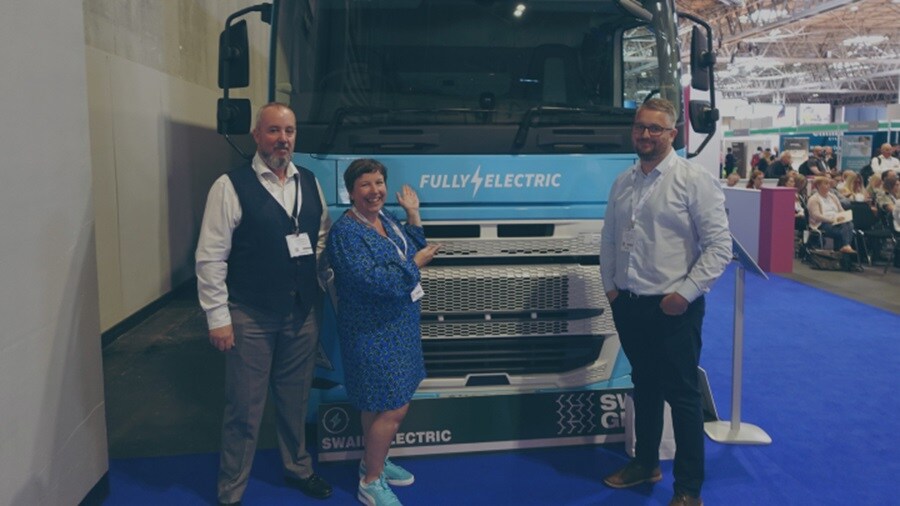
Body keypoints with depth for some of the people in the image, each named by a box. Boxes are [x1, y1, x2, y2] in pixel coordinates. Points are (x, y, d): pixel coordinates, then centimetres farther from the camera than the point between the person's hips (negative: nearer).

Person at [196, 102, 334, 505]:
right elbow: (211, 258, -12)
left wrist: (322, 288, 7)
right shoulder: (231, 186, -12)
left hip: (303, 313, 5)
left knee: (295, 399, 20)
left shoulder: (310, 183, 5)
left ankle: (298, 468, 42)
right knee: (244, 408, 7)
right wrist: (218, 316, -13)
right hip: (251, 317, -4)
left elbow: (323, 237, 15)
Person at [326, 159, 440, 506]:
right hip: (374, 333, -8)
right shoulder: (345, 232, -20)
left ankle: (374, 462, 38)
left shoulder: (385, 218, 7)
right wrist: (415, 264, -16)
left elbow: (412, 252, 10)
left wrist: (413, 213, 4)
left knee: (379, 403, 20)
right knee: (393, 408, -4)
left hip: (395, 326, 8)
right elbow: (374, 281, -28)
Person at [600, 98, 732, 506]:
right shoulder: (622, 183, 10)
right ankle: (645, 463, 37)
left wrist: (685, 293, -16)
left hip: (673, 308, -6)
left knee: (682, 395, 3)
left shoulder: (693, 180, -9)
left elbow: (719, 245, -13)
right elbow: (608, 240, 17)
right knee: (644, 387, 19)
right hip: (628, 304, 6)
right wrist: (610, 285, 7)